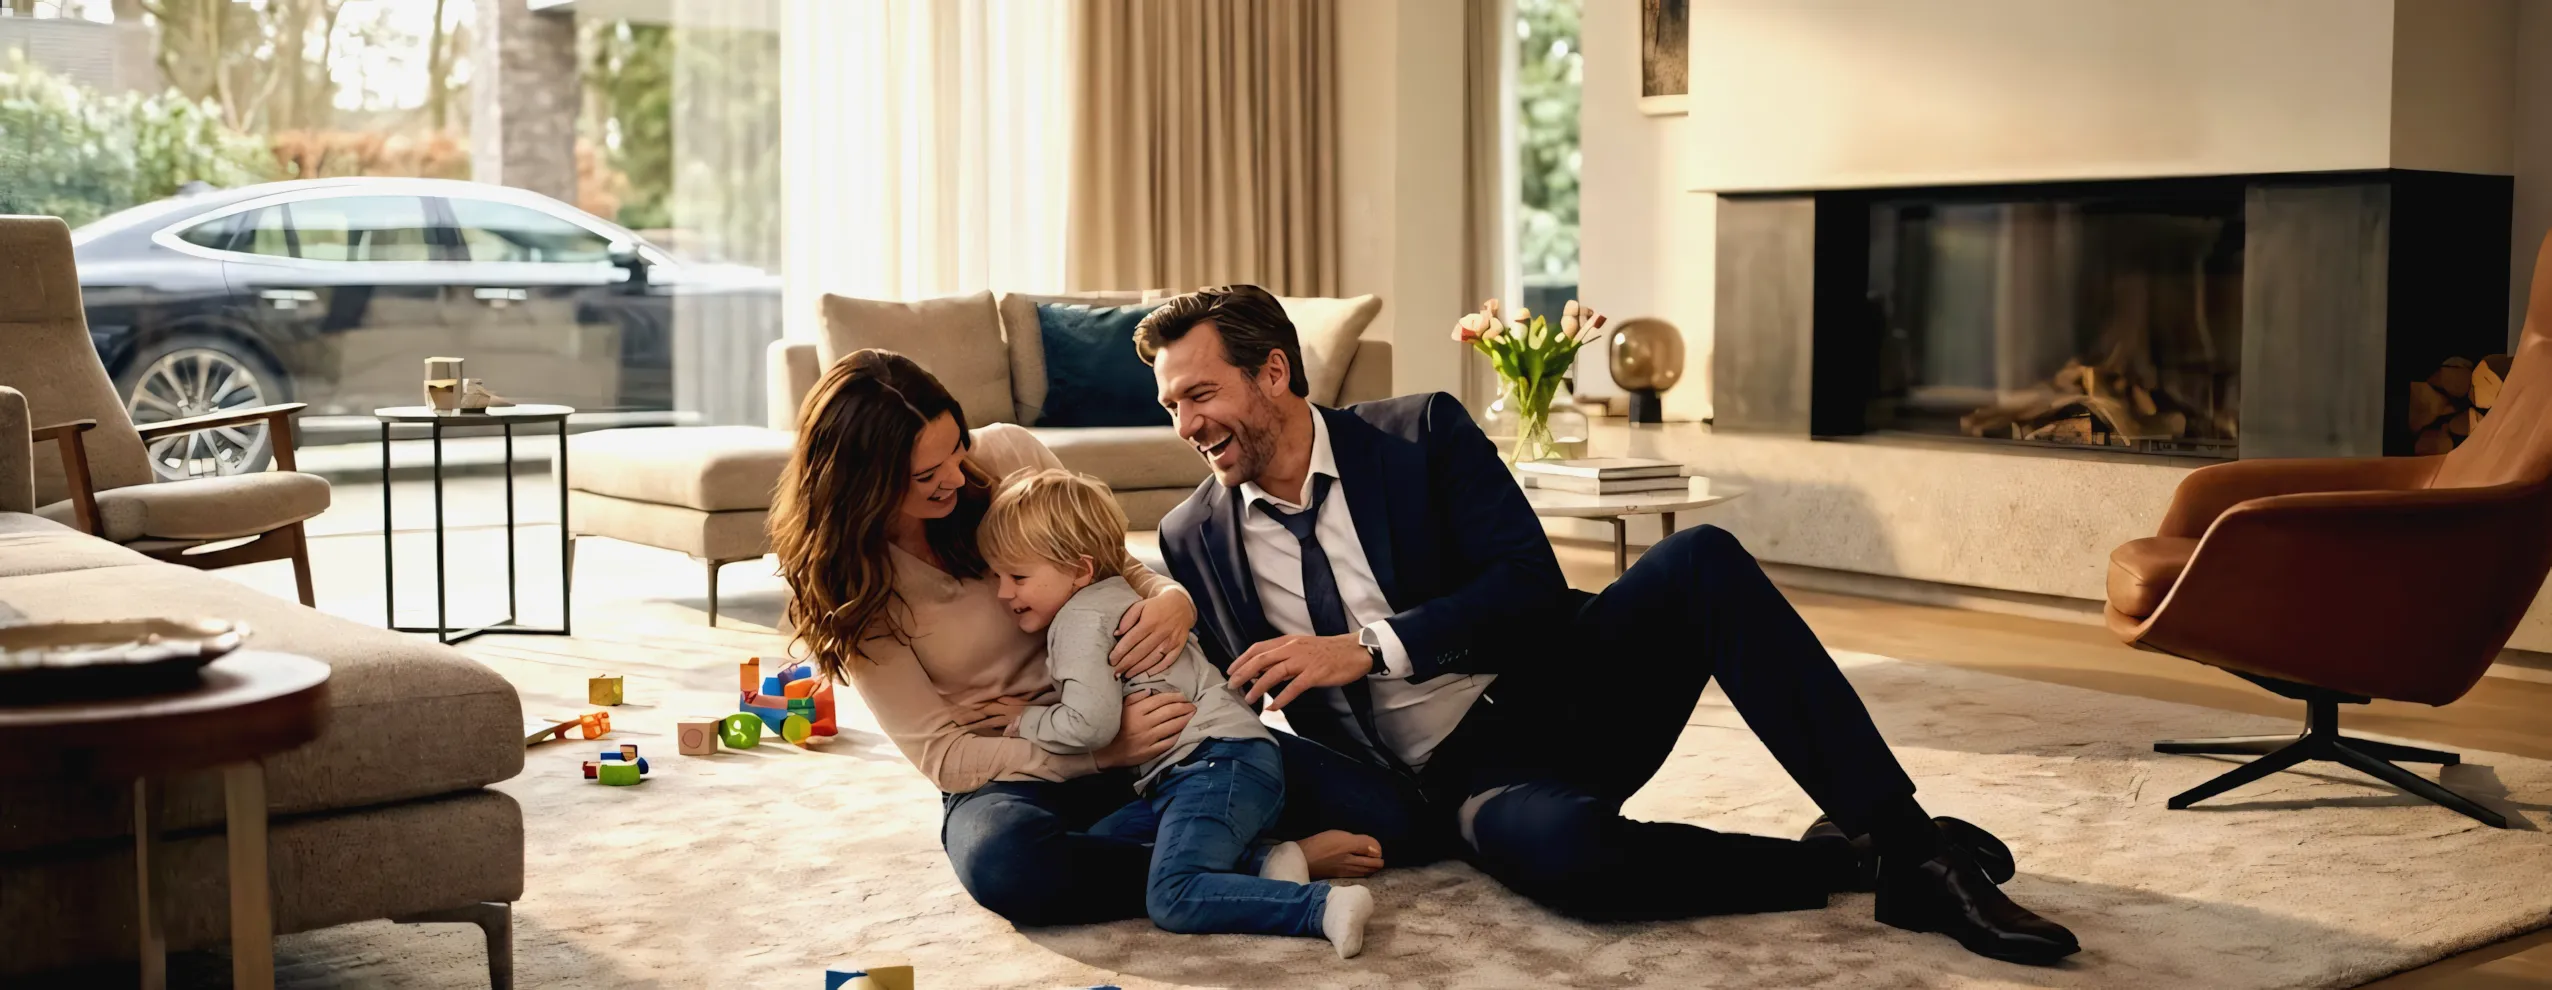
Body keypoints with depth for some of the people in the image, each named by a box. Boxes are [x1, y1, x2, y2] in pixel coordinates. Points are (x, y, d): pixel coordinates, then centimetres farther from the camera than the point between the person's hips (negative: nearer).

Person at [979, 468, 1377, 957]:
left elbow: (1090, 725, -19)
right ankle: (1259, 864, 5)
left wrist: (1029, 722, -1)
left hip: (1219, 763, -11)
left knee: (1172, 900, -24)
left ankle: (1324, 907, -31)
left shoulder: (1082, 619, -7)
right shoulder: (1113, 599, 26)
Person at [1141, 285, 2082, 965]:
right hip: (1454, 781, -1)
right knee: (1566, 847, -39)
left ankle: (1898, 833, -26)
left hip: (1560, 697, 1)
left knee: (1702, 560, -28)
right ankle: (1844, 862, -18)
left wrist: (1369, 648, -18)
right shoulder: (1191, 538, 4)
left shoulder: (1421, 432, -2)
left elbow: (1531, 581, -9)